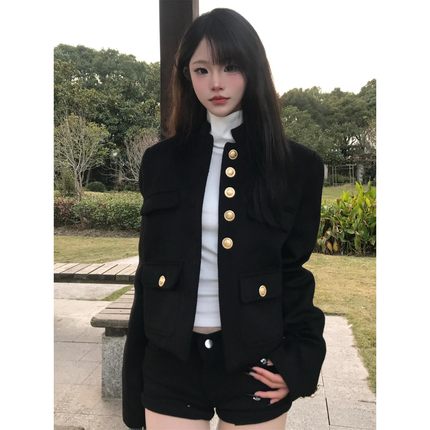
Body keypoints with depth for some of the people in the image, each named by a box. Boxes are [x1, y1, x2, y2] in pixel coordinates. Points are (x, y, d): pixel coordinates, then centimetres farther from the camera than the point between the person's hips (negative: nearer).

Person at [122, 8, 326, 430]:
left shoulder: (298, 165, -4)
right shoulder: (161, 160, 1)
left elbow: (297, 271, 2)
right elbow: (147, 272, 4)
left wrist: (299, 359, -7)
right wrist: (133, 379, 6)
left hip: (254, 361, -1)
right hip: (170, 362, 2)